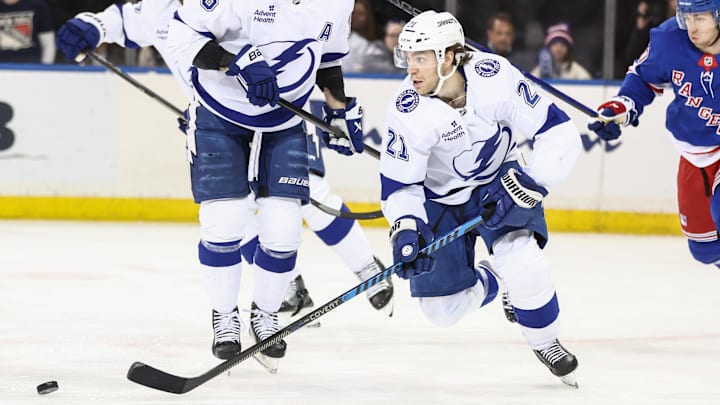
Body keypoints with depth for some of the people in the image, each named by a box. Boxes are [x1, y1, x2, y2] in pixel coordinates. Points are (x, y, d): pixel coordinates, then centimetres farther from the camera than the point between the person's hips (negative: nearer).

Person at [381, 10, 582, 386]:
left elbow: (558, 132, -21)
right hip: (439, 197, 1)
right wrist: (406, 227, -34)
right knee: (443, 308, -4)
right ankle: (484, 283, 32)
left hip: (498, 182, -1)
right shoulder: (408, 111, -26)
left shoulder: (494, 78, -27)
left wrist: (532, 181, -31)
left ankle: (545, 342, 2)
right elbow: (399, 183, -17)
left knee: (521, 263, -27)